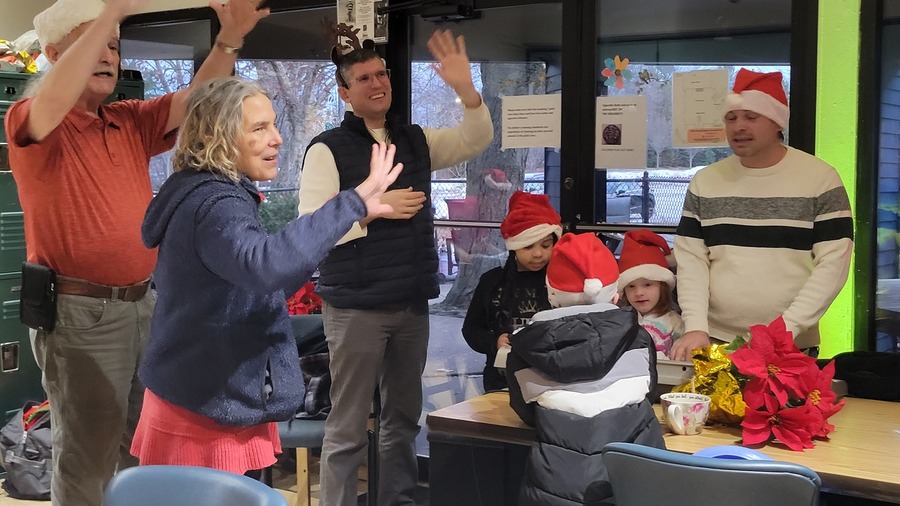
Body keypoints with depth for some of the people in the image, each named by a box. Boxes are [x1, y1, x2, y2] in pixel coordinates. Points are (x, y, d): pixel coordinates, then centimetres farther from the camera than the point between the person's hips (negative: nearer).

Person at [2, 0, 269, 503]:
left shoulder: (132, 122, 10)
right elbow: (54, 99, -31)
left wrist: (229, 41, -18)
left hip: (143, 304, 7)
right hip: (81, 313, -6)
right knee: (89, 460, 3)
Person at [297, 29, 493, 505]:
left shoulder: (415, 141, 12)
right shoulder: (327, 149, -7)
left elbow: (477, 140, 7)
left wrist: (466, 89, -9)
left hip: (412, 304, 6)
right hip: (356, 308, -6)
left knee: (403, 418, 15)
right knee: (347, 427, 0)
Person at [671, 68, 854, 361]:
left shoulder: (820, 179, -3)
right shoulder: (705, 181, 6)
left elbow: (833, 262, -8)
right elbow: (691, 258, 2)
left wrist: (786, 328, -16)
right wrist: (695, 326, -12)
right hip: (714, 342, 3)